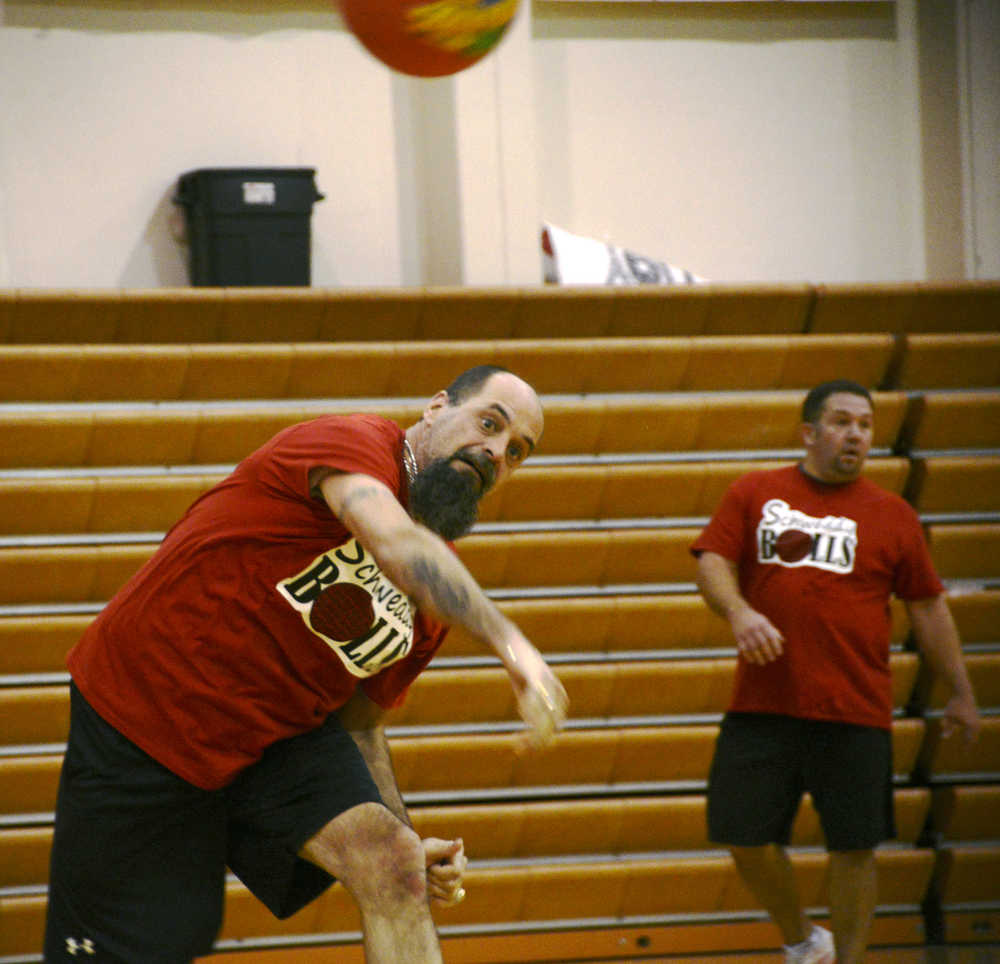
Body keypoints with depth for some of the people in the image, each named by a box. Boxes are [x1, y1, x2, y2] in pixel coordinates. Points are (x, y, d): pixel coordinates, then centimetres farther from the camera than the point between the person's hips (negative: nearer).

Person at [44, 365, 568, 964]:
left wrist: (410, 845, -1)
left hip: (280, 739, 6)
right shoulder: (354, 443, -18)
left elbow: (358, 723, 13)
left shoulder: (441, 597, 4)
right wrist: (509, 641, -51)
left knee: (393, 863, -19)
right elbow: (393, 542, -41)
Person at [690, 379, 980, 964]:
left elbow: (928, 607, 13)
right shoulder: (754, 494, 9)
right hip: (762, 706, 1)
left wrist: (962, 693, 13)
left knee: (854, 848, -1)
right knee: (747, 838, 0)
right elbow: (713, 563, 2)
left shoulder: (892, 516, 8)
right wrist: (738, 611, -20)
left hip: (855, 713, -1)